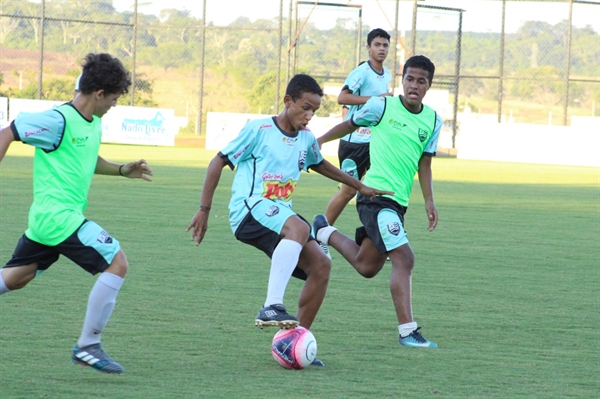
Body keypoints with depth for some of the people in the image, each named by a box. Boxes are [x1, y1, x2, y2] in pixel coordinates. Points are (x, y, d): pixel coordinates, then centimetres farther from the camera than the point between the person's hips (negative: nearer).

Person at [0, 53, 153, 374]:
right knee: (117, 263, -13)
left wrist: (122, 170, 16)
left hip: (45, 217, 10)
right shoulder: (58, 121, -17)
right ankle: (88, 346, -8)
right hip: (58, 215, -10)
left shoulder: (93, 124, 12)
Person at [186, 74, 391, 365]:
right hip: (249, 210, -8)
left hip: (279, 215, 8)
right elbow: (218, 162, -2)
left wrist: (360, 187, 38)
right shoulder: (259, 130, -6)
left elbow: (319, 164, 36)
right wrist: (204, 210, -5)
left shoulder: (306, 138, 13)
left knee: (320, 265, -8)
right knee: (299, 228, -36)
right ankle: (271, 308, -44)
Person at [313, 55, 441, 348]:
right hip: (376, 194, -7)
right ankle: (407, 331, -18)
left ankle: (324, 232, 41)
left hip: (398, 202, 7)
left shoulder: (433, 121, 9)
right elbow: (351, 124, 9)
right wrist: (317, 142, 17)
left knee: (366, 266, 18)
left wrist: (429, 201, 6)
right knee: (403, 258, -20)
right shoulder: (382, 106, -6)